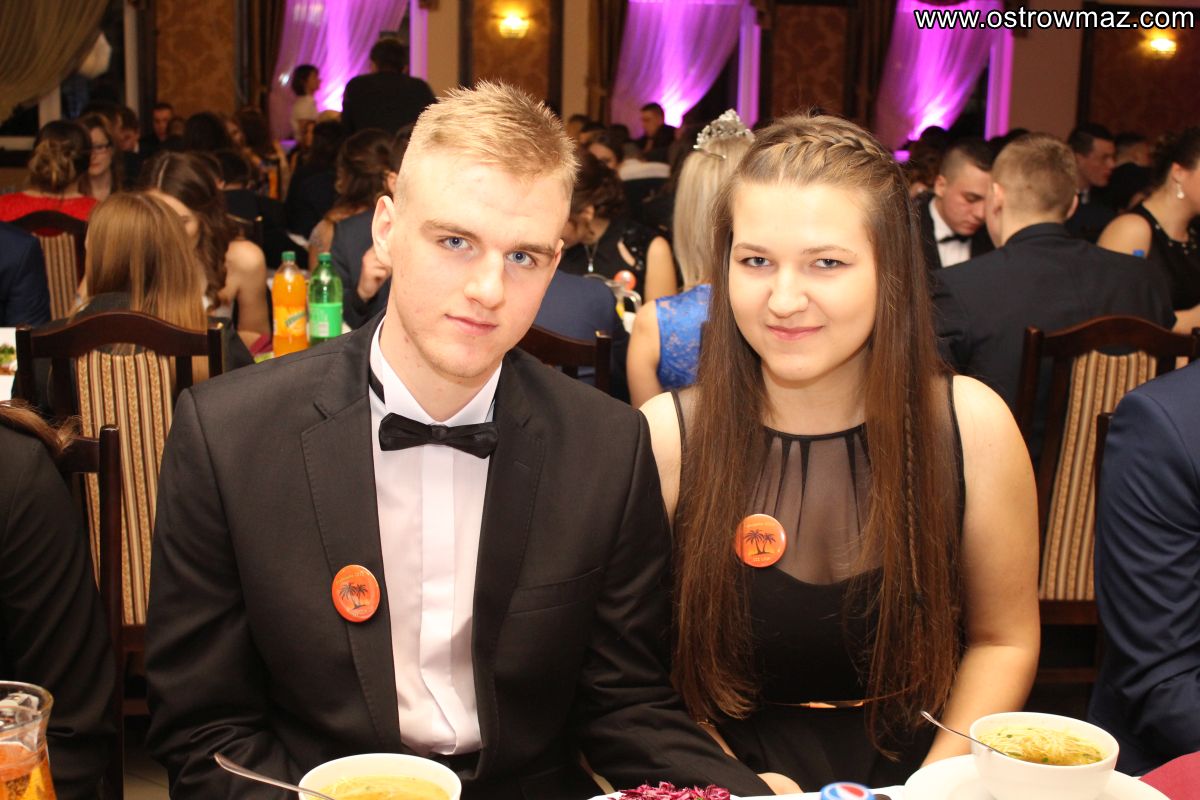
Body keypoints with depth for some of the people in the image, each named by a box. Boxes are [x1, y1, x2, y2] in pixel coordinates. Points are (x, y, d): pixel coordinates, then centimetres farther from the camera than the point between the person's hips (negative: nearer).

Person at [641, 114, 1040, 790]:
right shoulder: (666, 437, -10)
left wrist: (935, 784, -8)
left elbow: (1004, 640, 4)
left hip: (912, 764, 2)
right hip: (733, 766, -2)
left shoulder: (973, 426, -6)